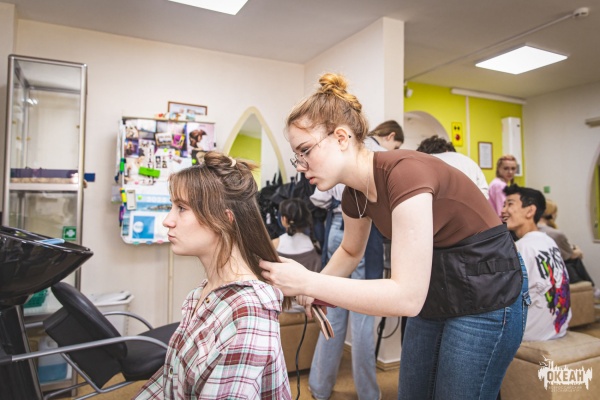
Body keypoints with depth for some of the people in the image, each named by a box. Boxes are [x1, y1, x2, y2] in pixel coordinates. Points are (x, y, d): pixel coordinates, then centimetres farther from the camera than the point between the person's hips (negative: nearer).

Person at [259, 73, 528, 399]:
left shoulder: (405, 173, -30)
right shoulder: (354, 192, -5)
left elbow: (407, 297, -33)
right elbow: (351, 251, 15)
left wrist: (307, 282, -30)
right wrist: (311, 287, -2)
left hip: (487, 297, -7)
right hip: (435, 295, 7)